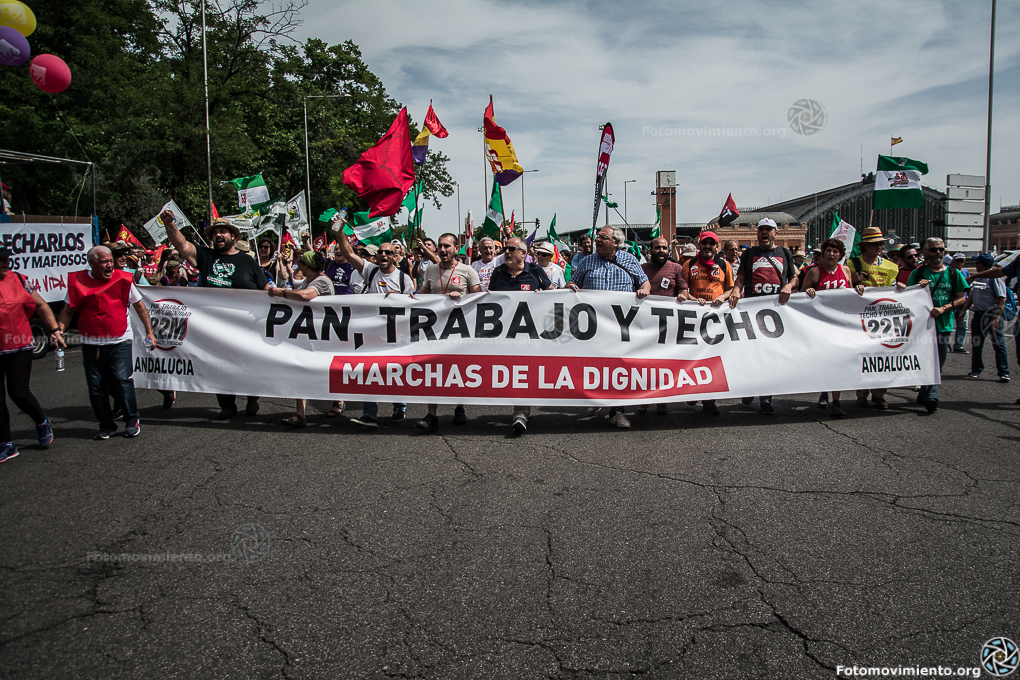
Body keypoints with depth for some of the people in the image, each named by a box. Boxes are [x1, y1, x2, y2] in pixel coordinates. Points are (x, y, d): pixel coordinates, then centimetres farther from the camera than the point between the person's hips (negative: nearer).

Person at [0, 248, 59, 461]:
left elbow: (41, 305, 6)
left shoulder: (19, 280, -1)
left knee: (19, 393, -6)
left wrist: (55, 330, 0)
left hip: (20, 347, -1)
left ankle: (42, 423, 23)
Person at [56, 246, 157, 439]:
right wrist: (59, 329, -8)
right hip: (91, 343, 2)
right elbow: (68, 310, 8)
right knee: (96, 387, 5)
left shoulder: (122, 279, 1)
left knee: (122, 380, -10)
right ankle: (106, 425, 20)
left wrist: (149, 331, 7)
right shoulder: (77, 281, 2)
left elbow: (139, 306, 9)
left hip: (120, 342, -2)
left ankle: (133, 421, 7)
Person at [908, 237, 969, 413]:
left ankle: (923, 395, 18)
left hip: (945, 325, 3)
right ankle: (931, 396, -11)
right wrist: (918, 288, -15)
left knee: (937, 364, 7)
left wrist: (943, 308, -12)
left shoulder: (953, 273, 10)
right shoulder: (918, 273, 5)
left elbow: (961, 299, 5)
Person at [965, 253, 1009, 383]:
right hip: (978, 314, 7)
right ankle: (976, 369, 22)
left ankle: (1004, 372, 2)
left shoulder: (995, 277, -10)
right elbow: (971, 298, 21)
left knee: (998, 344, -3)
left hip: (992, 314, -7)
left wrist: (997, 317, -21)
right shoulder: (976, 278, 12)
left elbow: (1002, 299, -15)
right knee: (976, 344, 11)